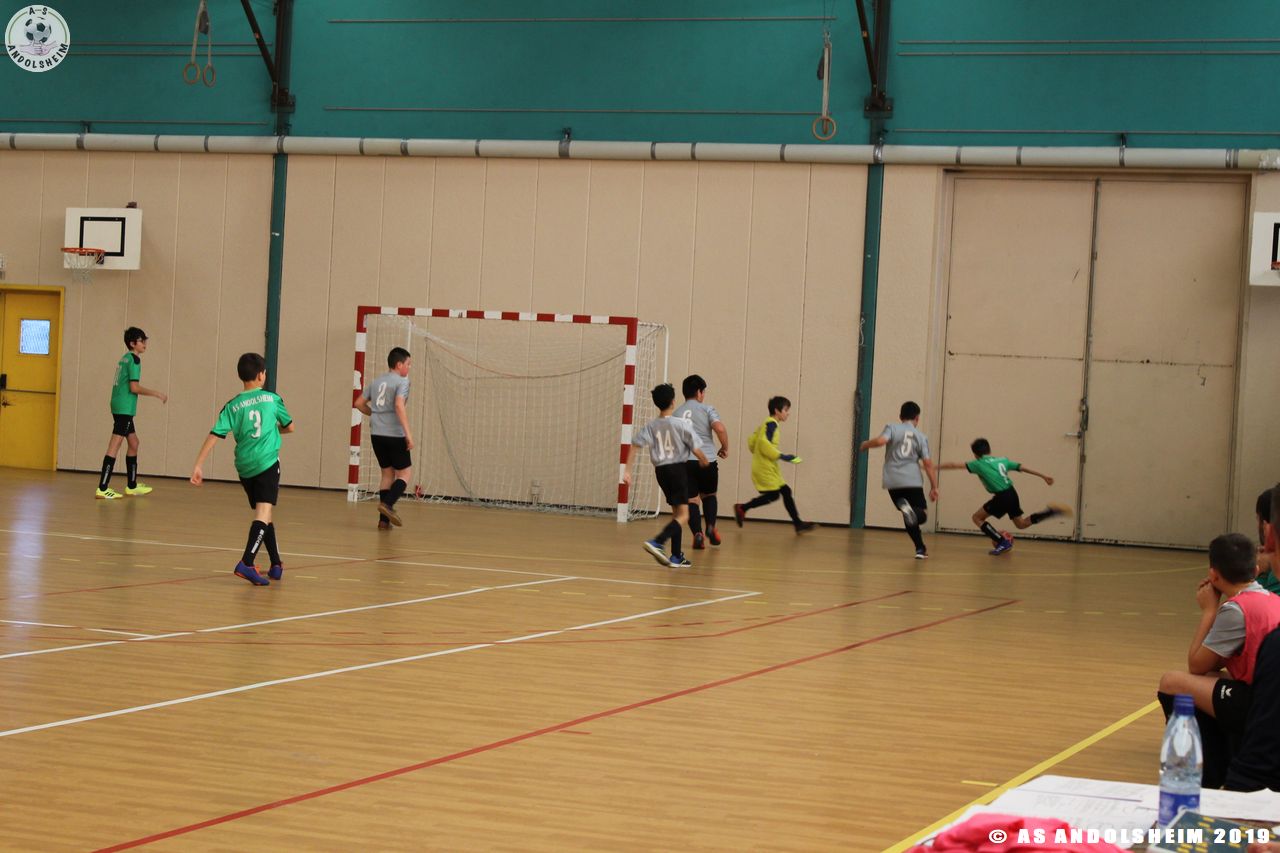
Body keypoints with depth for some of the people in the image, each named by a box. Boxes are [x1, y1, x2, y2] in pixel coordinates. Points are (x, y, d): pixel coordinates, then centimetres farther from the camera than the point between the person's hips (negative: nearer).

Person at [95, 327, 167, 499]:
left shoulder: (124, 358, 16)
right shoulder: (134, 359, -11)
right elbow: (134, 387, -17)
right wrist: (156, 394, -10)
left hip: (119, 406, 10)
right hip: (125, 408, -10)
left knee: (133, 443, 19)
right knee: (115, 446, -10)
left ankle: (132, 485, 28)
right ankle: (102, 488, -13)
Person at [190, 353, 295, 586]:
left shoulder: (233, 406, 2)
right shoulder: (272, 399, 1)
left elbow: (214, 435, -6)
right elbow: (289, 427, 13)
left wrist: (198, 465, -4)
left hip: (244, 467, 4)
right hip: (267, 463, -4)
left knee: (263, 514, 18)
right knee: (263, 513, -12)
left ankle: (276, 564, 27)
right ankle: (246, 563, -30)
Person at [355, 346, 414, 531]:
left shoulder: (376, 382, 15)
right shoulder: (402, 382, -7)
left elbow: (359, 403, 18)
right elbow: (399, 405, -21)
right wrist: (408, 433, -23)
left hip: (376, 434, 7)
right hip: (394, 434, -7)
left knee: (388, 474, 14)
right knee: (405, 472, 5)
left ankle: (384, 519, 9)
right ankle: (387, 503, -17)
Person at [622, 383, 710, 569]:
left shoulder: (651, 426, 0)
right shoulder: (681, 424, -11)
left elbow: (633, 445, -7)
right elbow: (695, 450, -7)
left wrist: (627, 470, -5)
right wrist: (704, 460, 14)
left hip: (661, 470, 6)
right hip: (678, 469, -6)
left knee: (676, 512, 17)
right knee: (683, 515, -6)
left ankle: (677, 557, 16)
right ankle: (657, 542, -29)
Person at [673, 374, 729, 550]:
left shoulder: (676, 414, 13)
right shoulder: (707, 409, 3)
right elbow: (720, 428, -12)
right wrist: (725, 448, 2)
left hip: (684, 462, 2)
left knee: (692, 500, 5)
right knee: (708, 495, 20)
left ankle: (697, 534, -11)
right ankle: (710, 527, 3)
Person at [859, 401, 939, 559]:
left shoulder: (892, 428, 7)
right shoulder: (921, 436, 10)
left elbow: (880, 441, -14)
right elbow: (928, 463, 4)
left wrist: (865, 445, 6)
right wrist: (934, 487, 7)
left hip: (893, 481, 1)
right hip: (913, 481, -1)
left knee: (910, 517, 15)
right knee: (922, 514, 4)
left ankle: (920, 548, 5)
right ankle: (908, 508, -31)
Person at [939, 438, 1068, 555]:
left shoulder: (978, 464, 0)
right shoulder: (1002, 460, 16)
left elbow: (954, 465, 0)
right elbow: (1022, 467, 14)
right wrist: (1044, 476, 19)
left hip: (1002, 497, -7)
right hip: (1012, 493, 7)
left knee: (977, 517, 8)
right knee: (1022, 524, 24)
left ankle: (1002, 542, 0)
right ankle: (1052, 511, 8)